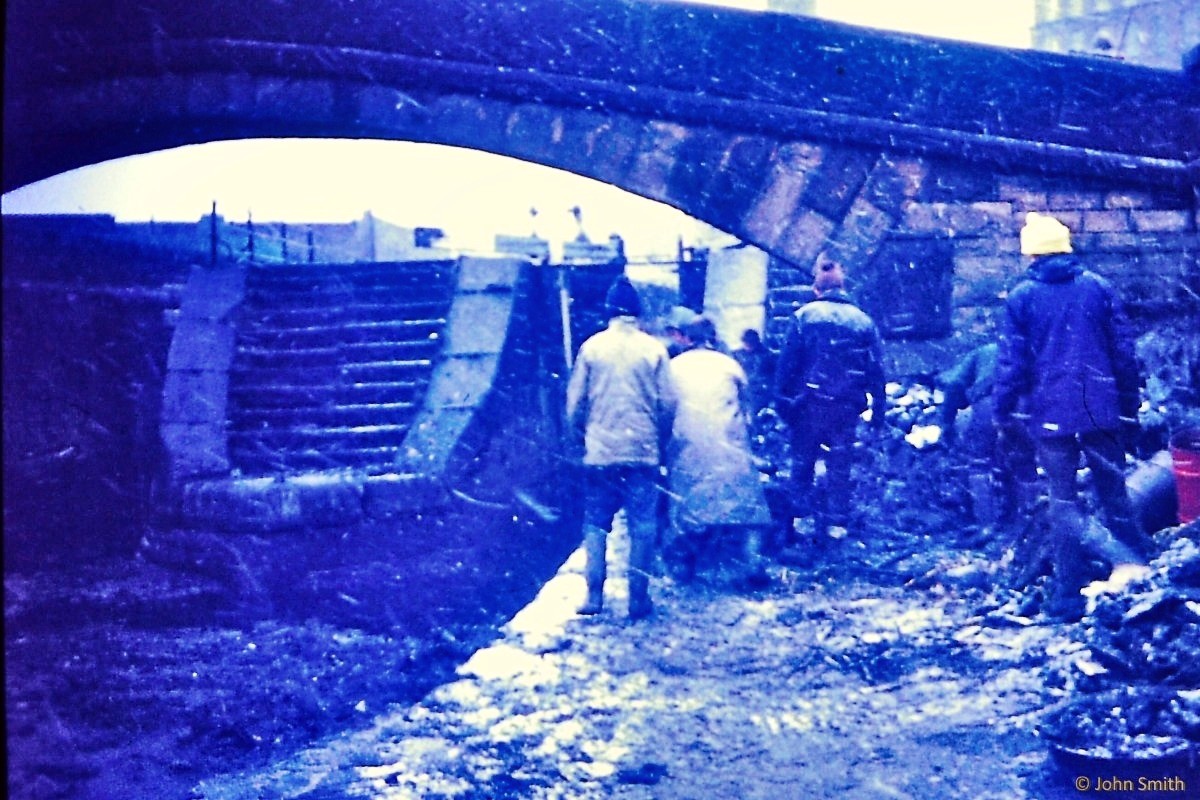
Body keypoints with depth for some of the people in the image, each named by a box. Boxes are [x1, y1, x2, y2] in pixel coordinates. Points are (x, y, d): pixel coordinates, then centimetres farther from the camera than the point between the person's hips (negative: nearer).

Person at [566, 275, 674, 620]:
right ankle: (638, 598, 6)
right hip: (643, 452, -1)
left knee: (596, 524, 10)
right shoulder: (653, 348, -2)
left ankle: (594, 596, 5)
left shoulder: (592, 346, -1)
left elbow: (575, 401, 1)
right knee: (642, 525, 6)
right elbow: (667, 403, -2)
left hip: (600, 451, 1)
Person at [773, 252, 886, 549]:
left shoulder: (804, 316, -2)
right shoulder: (863, 320, 7)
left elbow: (788, 361, -5)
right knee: (840, 463, 9)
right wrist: (877, 409, 11)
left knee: (803, 460, 10)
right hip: (847, 405, 2)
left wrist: (782, 399, -2)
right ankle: (836, 521, 8)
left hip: (810, 402, -2)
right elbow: (876, 368, 7)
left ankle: (802, 515, 9)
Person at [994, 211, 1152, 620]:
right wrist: (1129, 404, 12)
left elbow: (1011, 361, -4)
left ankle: (1068, 594, 1)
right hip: (1102, 409, 2)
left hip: (1050, 413, -2)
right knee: (1115, 493, 14)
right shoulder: (1098, 287, 5)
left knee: (1063, 500, 3)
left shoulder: (1022, 296, -1)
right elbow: (1124, 350, 5)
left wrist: (1005, 414, 2)